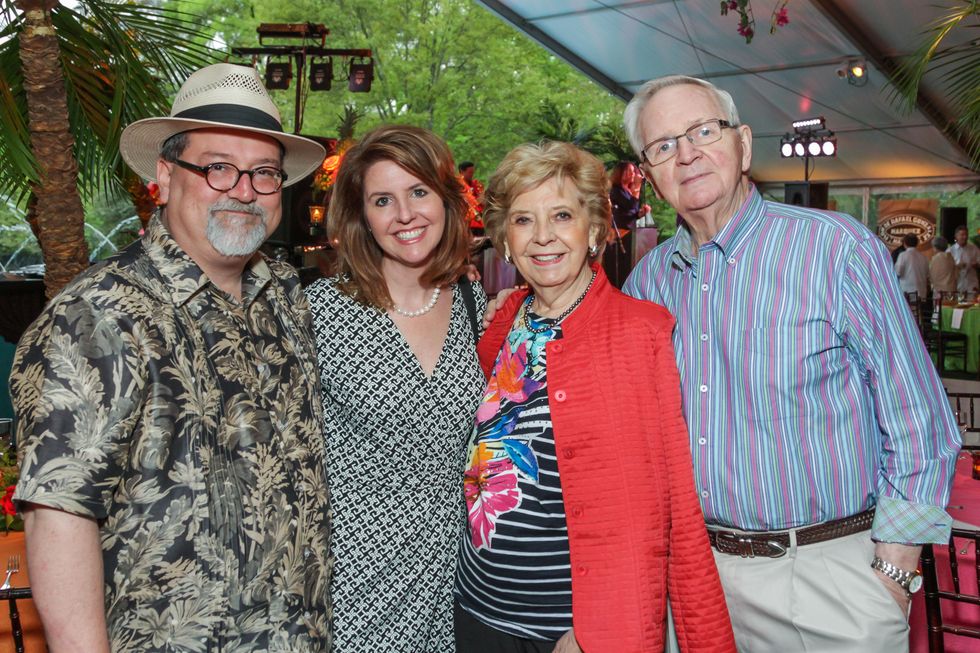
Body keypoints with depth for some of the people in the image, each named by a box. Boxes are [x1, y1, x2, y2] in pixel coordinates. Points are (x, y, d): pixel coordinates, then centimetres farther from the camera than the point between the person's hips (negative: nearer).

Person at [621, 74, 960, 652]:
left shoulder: (840, 247, -12)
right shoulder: (651, 277, 2)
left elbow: (918, 423, -10)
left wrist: (892, 576, -11)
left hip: (832, 572, -4)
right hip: (697, 566, 4)